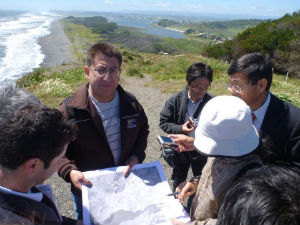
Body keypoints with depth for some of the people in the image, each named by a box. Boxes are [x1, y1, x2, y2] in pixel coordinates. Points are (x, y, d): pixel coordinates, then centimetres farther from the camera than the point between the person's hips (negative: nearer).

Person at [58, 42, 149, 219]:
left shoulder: (130, 103, -9)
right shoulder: (70, 110, -20)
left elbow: (143, 129, 7)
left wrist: (137, 156, -8)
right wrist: (71, 172, -27)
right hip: (89, 191, -3)